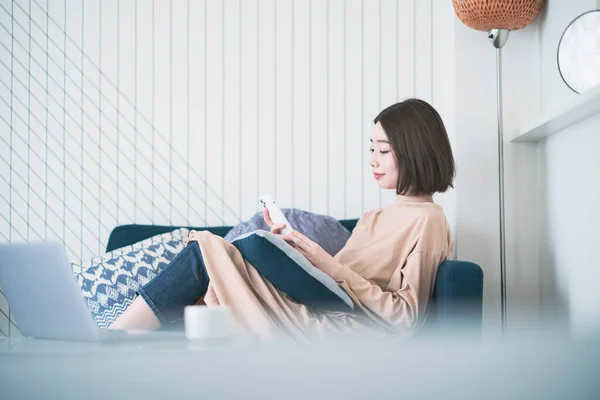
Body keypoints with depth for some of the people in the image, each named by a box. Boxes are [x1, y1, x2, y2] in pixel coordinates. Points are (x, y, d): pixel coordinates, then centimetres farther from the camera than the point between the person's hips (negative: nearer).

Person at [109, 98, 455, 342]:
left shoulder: (427, 221, -1)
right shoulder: (375, 220, 26)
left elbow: (405, 316, -11)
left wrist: (332, 267, -14)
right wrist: (292, 245, 4)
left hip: (335, 332, -8)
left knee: (207, 248, -13)